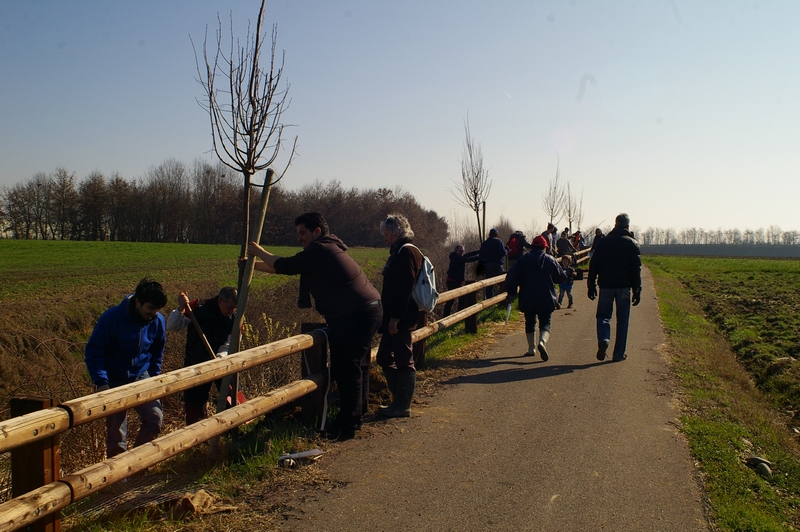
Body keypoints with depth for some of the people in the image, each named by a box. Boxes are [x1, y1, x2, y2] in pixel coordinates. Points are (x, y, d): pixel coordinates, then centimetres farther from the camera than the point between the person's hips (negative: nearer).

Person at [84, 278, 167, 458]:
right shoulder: (112, 318, -21)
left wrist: (154, 379, 8)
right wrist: (101, 381, -24)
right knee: (116, 431, 4)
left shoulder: (158, 321, -8)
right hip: (114, 381, -3)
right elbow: (93, 350, -16)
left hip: (141, 377, 3)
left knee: (155, 418, -12)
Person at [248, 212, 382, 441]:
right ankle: (355, 418, 27)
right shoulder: (328, 249, 20)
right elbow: (289, 267, 23)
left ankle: (347, 426, -2)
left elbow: (286, 267, -11)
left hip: (354, 316, -11)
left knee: (346, 369, -7)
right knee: (358, 367, 16)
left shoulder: (320, 250, -12)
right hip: (369, 310, 11)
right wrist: (254, 265, 21)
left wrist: (259, 252, 6)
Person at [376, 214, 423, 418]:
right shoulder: (399, 252, 17)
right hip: (394, 317, 11)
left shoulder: (406, 252, -14)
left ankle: (403, 406, 9)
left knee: (403, 360, -1)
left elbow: (405, 288, -22)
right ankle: (398, 401, 24)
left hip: (401, 318, -11)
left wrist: (396, 317, -23)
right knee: (385, 358, 15)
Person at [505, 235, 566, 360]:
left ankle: (531, 348, 17)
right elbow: (561, 277, 6)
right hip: (546, 300, -1)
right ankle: (542, 341, -25)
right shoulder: (550, 260, 1)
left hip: (527, 299, 1)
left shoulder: (523, 259, 2)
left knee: (530, 322, 15)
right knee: (545, 323, 2)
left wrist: (511, 293, 3)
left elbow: (512, 277, -4)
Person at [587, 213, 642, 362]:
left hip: (606, 286, 1)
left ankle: (603, 339, -16)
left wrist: (591, 286, 7)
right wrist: (637, 290, 0)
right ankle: (618, 353, 9)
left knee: (603, 315, 12)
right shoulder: (632, 244, 0)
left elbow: (593, 265, 2)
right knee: (622, 320, 7)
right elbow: (636, 269, -3)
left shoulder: (602, 241, 4)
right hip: (624, 287, -1)